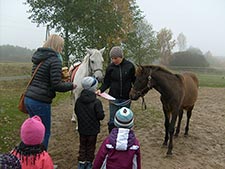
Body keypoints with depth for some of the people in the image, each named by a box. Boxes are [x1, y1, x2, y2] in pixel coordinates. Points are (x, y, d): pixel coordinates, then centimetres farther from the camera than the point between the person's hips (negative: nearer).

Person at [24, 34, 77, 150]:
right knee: (44, 133, 7)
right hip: (40, 101, -9)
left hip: (28, 98, 9)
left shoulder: (38, 58, 13)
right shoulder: (55, 60, -14)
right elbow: (56, 85, -19)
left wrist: (61, 75, 21)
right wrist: (71, 85, -2)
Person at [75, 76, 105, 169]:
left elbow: (76, 112, 5)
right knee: (91, 146, 13)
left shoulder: (78, 100, -7)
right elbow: (101, 116, -20)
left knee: (82, 145, 18)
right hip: (93, 130, -4)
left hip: (82, 128, 4)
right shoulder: (96, 102, -22)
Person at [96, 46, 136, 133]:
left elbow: (134, 80, 1)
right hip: (114, 98, 0)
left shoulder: (130, 66, -7)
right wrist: (100, 90, -17)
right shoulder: (110, 67, -5)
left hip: (126, 98, 0)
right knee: (112, 121, 5)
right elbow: (106, 82, 0)